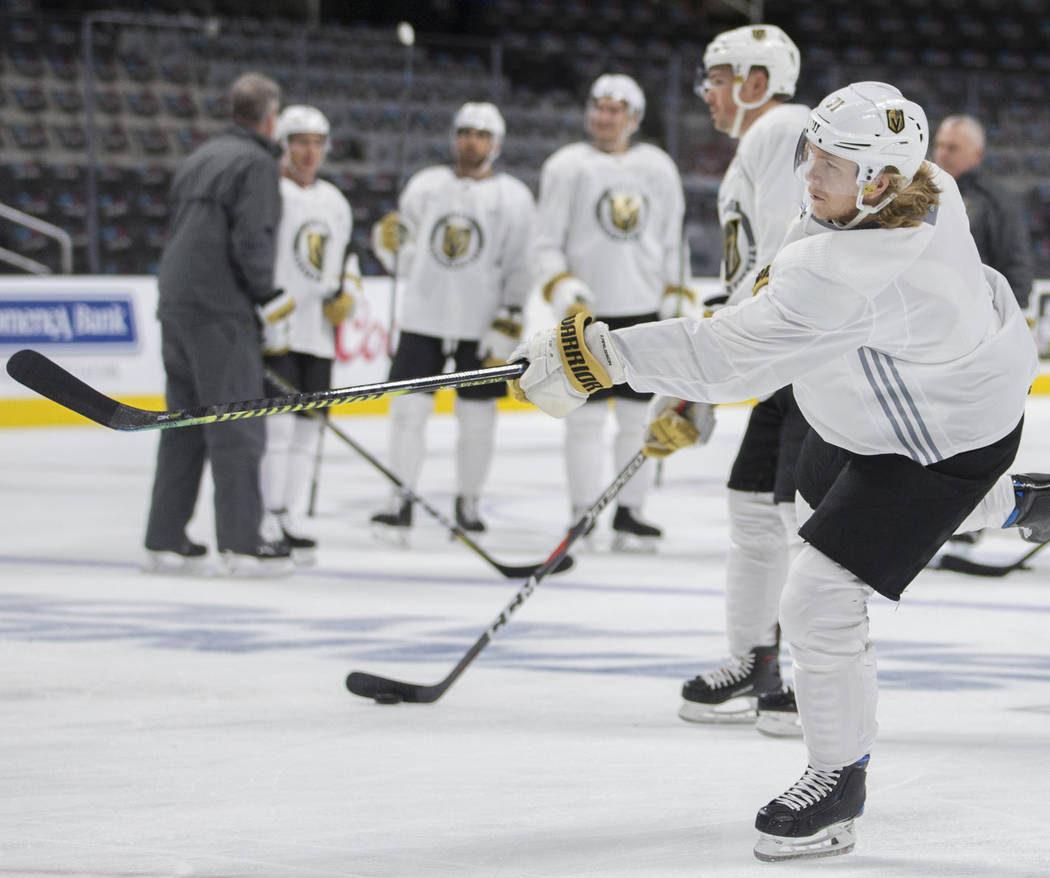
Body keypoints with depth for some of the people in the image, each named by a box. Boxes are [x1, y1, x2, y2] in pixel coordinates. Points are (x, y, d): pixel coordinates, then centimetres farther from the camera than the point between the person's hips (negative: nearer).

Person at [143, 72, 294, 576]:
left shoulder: (200, 159, 19)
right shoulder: (257, 163, -8)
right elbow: (251, 240, -17)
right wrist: (271, 302, -11)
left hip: (175, 306, 9)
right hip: (220, 308, -9)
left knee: (184, 422, 12)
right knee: (236, 423, -7)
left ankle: (164, 540, 12)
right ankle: (242, 543, -9)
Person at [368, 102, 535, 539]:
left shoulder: (514, 197, 0)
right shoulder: (424, 185, 8)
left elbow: (520, 267, -3)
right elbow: (406, 254, 15)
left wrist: (508, 326, -10)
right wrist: (391, 244, -9)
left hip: (482, 326, -2)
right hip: (423, 318, 2)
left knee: (477, 418, 4)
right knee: (408, 409, -4)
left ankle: (469, 503, 18)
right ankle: (401, 503, 0)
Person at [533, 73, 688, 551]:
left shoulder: (658, 167, 10)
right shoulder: (566, 166, 0)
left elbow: (672, 242, 16)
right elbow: (546, 242, -1)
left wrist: (676, 299, 10)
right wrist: (561, 290, -16)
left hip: (643, 309, 3)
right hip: (587, 311, -3)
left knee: (638, 417, 5)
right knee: (585, 417, -4)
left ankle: (628, 514, 12)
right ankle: (582, 515, 2)